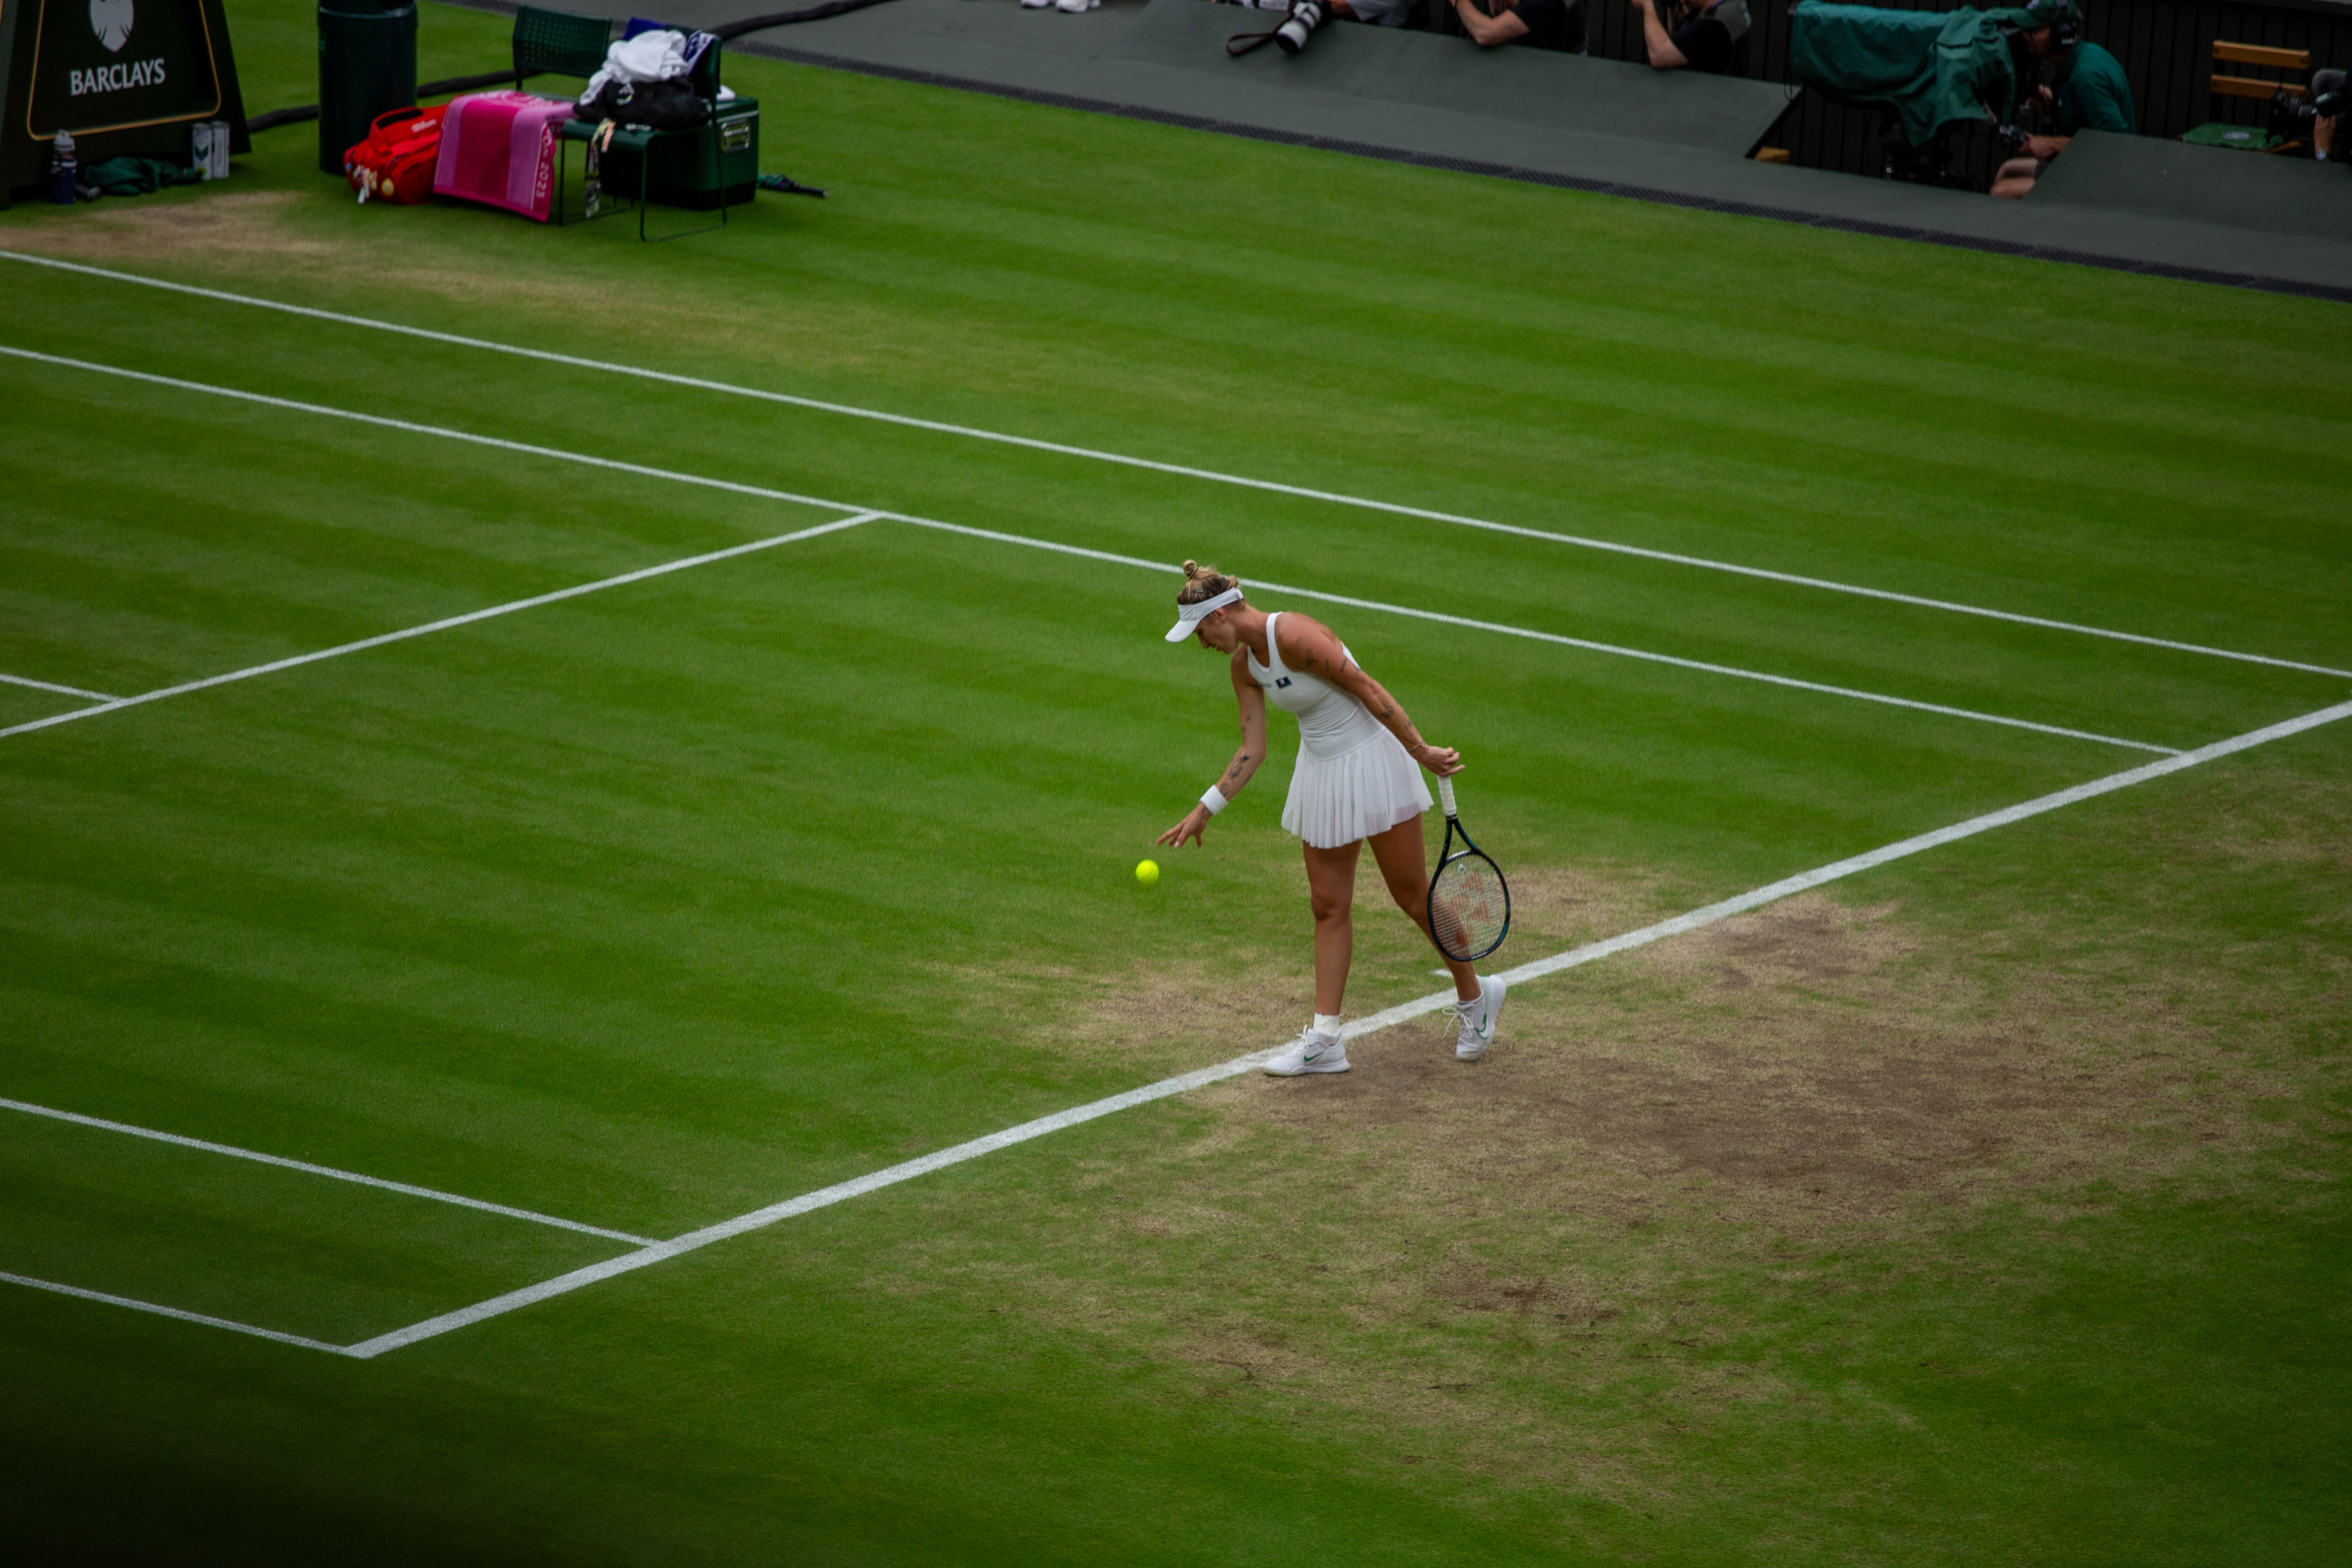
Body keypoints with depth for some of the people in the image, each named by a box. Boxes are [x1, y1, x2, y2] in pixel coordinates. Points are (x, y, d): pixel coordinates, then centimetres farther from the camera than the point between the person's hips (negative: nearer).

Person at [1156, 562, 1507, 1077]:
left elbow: (1369, 691, -22)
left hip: (1371, 760, -8)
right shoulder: (1243, 664, 2)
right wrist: (1204, 811, 4)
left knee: (1413, 895, 3)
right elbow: (1253, 750, 7)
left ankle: (1474, 996, 23)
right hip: (1320, 773, 8)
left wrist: (1421, 751, -19)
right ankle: (1325, 1039, 6)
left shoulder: (1294, 637, -25)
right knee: (1329, 906, 6)